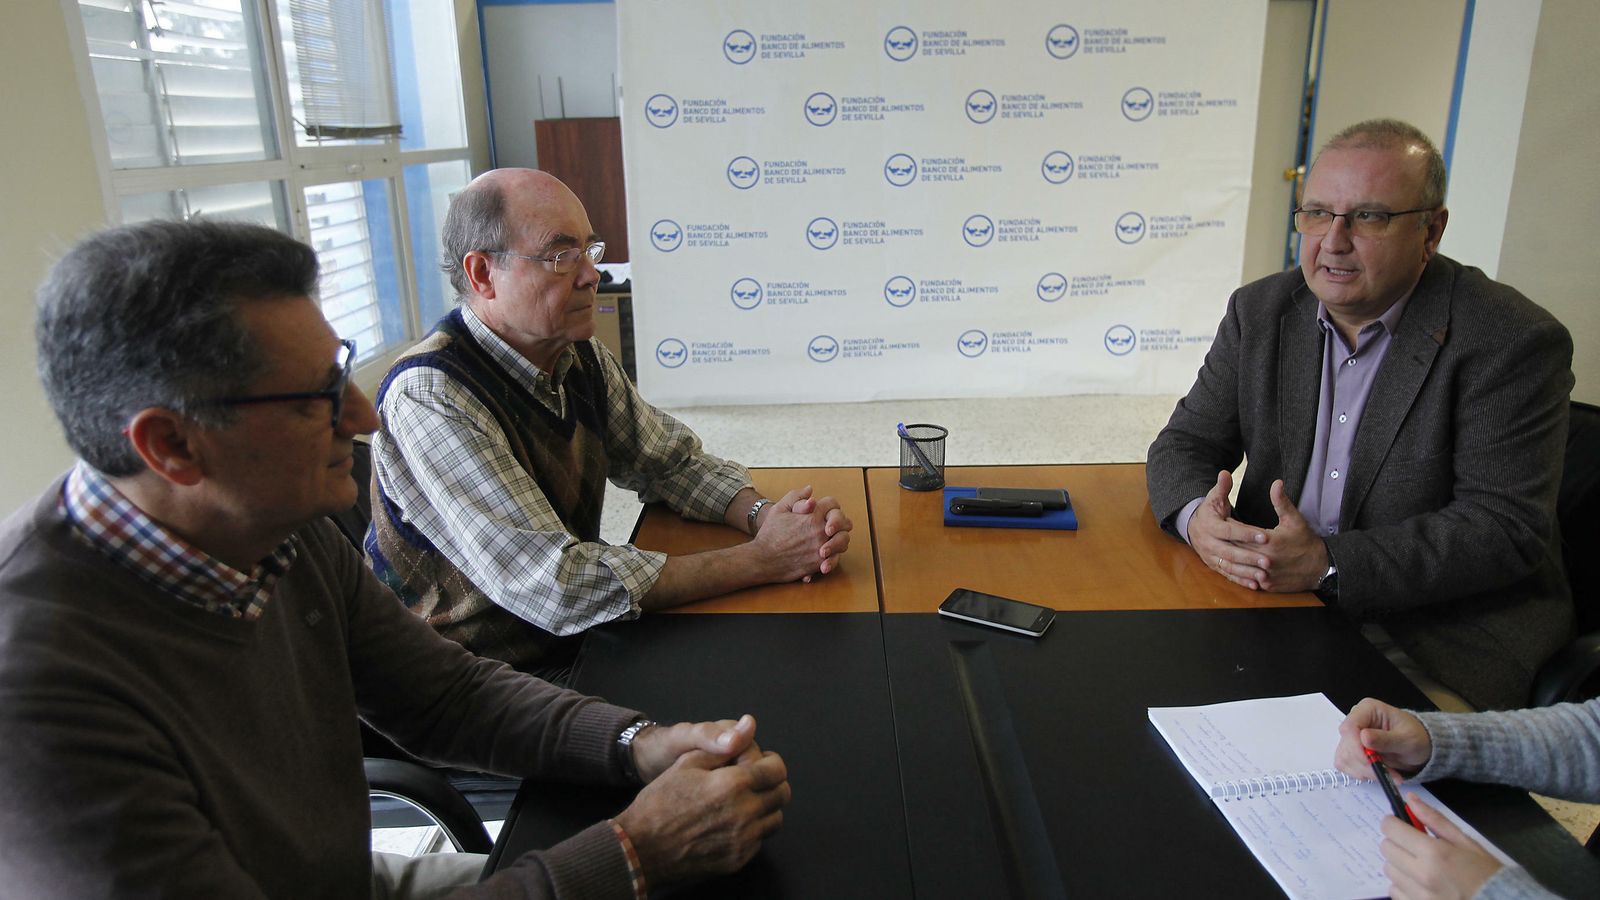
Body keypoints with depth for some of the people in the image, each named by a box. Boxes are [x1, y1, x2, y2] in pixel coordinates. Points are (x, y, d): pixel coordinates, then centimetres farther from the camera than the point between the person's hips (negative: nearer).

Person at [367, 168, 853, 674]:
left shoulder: (583, 358, 1)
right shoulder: (430, 397, -24)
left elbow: (674, 462, 10)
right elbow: (552, 587, -30)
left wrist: (762, 514, -12)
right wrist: (760, 560, -25)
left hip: (579, 647, 7)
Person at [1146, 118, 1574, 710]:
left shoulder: (1515, 342, -11)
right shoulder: (1259, 311, 4)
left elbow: (1508, 528, -16)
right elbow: (1185, 444, 5)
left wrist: (1329, 563, -26)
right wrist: (1196, 516, -19)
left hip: (1444, 631, -4)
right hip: (1268, 593, 5)